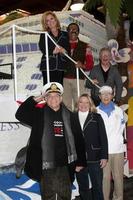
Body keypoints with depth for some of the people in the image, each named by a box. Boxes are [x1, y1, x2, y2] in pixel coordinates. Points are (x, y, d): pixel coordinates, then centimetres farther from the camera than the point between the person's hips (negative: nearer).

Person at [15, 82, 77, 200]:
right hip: (46, 166, -2)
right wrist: (35, 100, -13)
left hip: (65, 165, 2)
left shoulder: (68, 115, 5)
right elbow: (20, 115, -12)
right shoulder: (39, 114, 1)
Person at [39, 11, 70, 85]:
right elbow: (43, 49, -3)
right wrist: (53, 51, -20)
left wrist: (63, 50, -15)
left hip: (61, 67, 1)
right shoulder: (44, 35, 13)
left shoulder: (65, 34, 16)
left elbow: (68, 50, 8)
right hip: (48, 67, -1)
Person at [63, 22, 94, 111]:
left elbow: (90, 64, 6)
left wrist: (82, 65, -13)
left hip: (79, 79, -1)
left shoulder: (85, 47, 13)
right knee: (65, 104, -5)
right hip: (64, 79, 1)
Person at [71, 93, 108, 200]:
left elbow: (103, 138, 1)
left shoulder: (97, 117, 4)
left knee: (97, 187, 3)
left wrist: (104, 156, -6)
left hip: (95, 159, -1)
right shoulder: (72, 118, 6)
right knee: (83, 188, 12)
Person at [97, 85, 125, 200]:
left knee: (118, 176, 4)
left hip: (118, 149, 2)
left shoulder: (119, 111, 12)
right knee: (105, 177, -1)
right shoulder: (95, 112, 5)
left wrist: (117, 140, 2)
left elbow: (121, 128, 11)